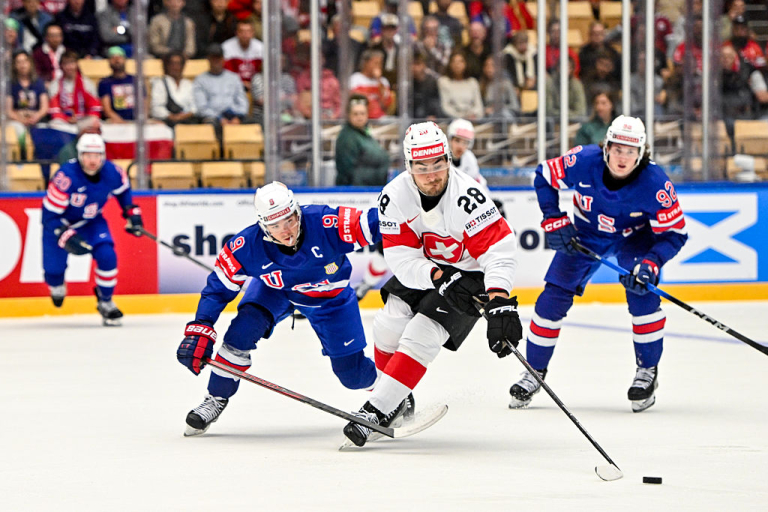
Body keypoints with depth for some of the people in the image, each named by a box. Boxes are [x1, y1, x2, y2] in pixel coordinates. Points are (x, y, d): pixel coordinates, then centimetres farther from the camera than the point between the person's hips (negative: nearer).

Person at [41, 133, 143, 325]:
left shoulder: (112, 173, -21)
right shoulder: (66, 176, -35)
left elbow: (123, 189, 7)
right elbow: (50, 215, -29)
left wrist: (131, 212, 2)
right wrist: (67, 237, -38)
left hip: (91, 221, 3)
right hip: (59, 222, -3)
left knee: (106, 255, -19)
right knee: (54, 269, -1)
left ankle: (105, 302, 4)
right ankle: (57, 287, 40)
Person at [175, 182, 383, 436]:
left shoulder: (326, 223, -40)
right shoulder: (248, 245, -32)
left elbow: (373, 223, -38)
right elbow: (219, 286, -21)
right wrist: (199, 330, -27)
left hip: (330, 296, -1)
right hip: (274, 289, 1)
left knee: (353, 373, 0)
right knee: (244, 327, -27)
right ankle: (216, 399, -7)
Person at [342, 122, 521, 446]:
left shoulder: (467, 196, -32)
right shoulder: (394, 196, -18)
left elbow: (500, 249, -36)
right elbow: (402, 258, -18)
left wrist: (500, 303, -48)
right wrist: (438, 277, -36)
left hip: (468, 274, -5)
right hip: (421, 270, 5)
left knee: (421, 335, -17)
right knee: (389, 325, -4)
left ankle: (378, 411, -15)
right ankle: (398, 400, 20)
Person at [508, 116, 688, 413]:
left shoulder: (655, 183, -32)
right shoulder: (583, 161, -29)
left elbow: (674, 233, -24)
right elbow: (544, 178, -10)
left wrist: (650, 263, -39)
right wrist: (554, 219, -18)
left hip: (634, 238, -2)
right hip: (585, 236, 2)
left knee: (642, 294, -24)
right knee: (553, 298, -5)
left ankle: (647, 371, -6)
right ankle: (534, 372, 12)